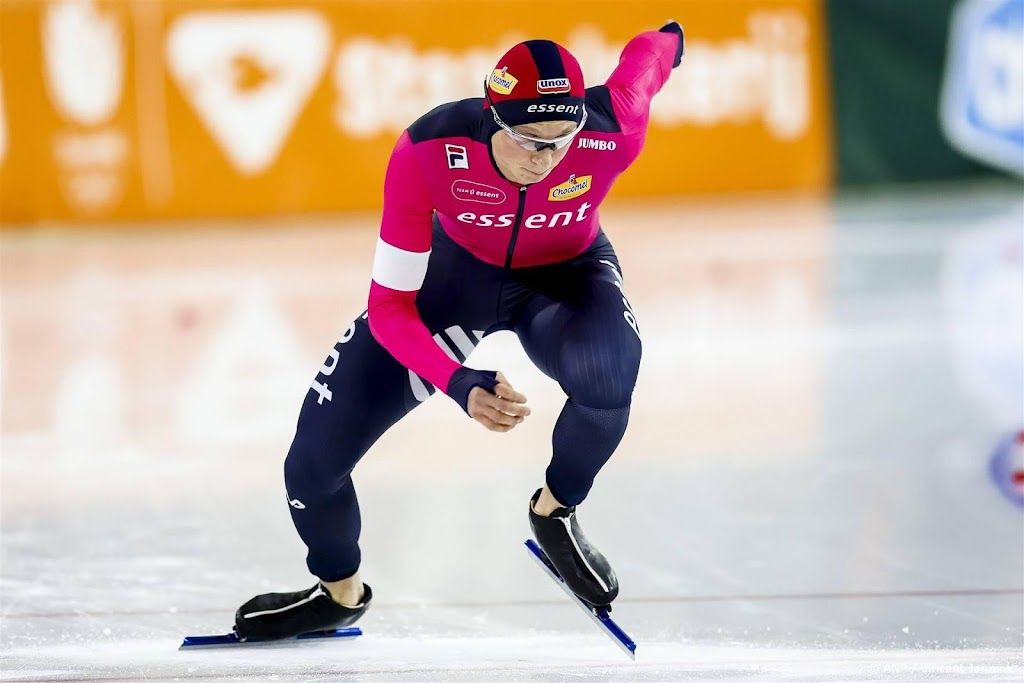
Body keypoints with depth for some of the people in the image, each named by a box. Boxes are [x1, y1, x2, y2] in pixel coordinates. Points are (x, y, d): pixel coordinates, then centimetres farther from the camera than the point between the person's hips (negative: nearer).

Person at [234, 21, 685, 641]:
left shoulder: (613, 135, -34)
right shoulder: (428, 152, -35)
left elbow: (648, 55, -8)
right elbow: (389, 309, -27)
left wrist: (668, 42, 18)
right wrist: (462, 387, -44)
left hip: (566, 273, 0)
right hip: (456, 268, 0)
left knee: (608, 378, -38)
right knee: (315, 462, -6)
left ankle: (555, 511, -4)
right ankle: (340, 594, 28)